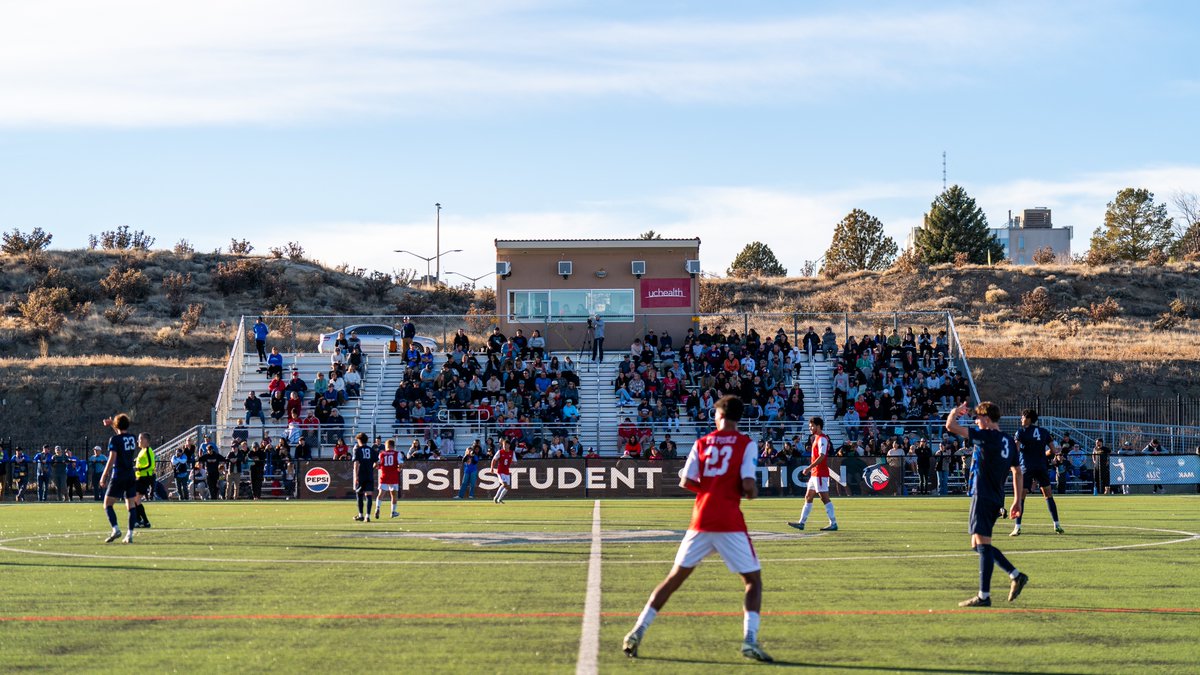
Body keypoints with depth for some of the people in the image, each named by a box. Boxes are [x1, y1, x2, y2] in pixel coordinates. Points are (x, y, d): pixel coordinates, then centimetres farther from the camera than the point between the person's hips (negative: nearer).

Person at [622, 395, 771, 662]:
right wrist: (750, 493, 11)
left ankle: (638, 632, 9)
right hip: (730, 522, -3)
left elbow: (686, 482, 2)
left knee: (675, 577, 13)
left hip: (701, 520, 3)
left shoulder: (702, 443, 8)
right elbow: (749, 486, -11)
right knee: (753, 580, 8)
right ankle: (750, 640, -11)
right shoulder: (746, 444, -1)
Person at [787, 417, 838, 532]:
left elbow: (822, 456, -23)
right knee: (808, 497, 11)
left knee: (825, 498, -7)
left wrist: (809, 467, -22)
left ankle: (833, 524, -4)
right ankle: (801, 522, 13)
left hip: (820, 474, -10)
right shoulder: (817, 438, 17)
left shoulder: (822, 439, -14)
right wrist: (810, 468, 18)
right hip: (815, 474, 10)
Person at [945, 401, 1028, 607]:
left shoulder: (986, 436, -12)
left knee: (982, 544, -7)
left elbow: (951, 426, -14)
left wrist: (956, 411, 7)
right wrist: (1017, 501, 22)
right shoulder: (1009, 442, 12)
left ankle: (984, 596, -7)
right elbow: (1017, 472, 18)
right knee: (978, 544, 17)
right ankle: (1016, 575, 15)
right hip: (996, 499, 9)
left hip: (983, 496, -9)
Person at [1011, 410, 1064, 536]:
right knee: (1048, 495, 12)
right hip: (1042, 467, 3)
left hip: (1027, 467, -3)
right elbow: (1052, 450, 8)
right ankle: (1056, 524, 11)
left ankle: (1017, 527, -11)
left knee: (1020, 496, -2)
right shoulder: (1044, 432, 9)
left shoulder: (1021, 432, -3)